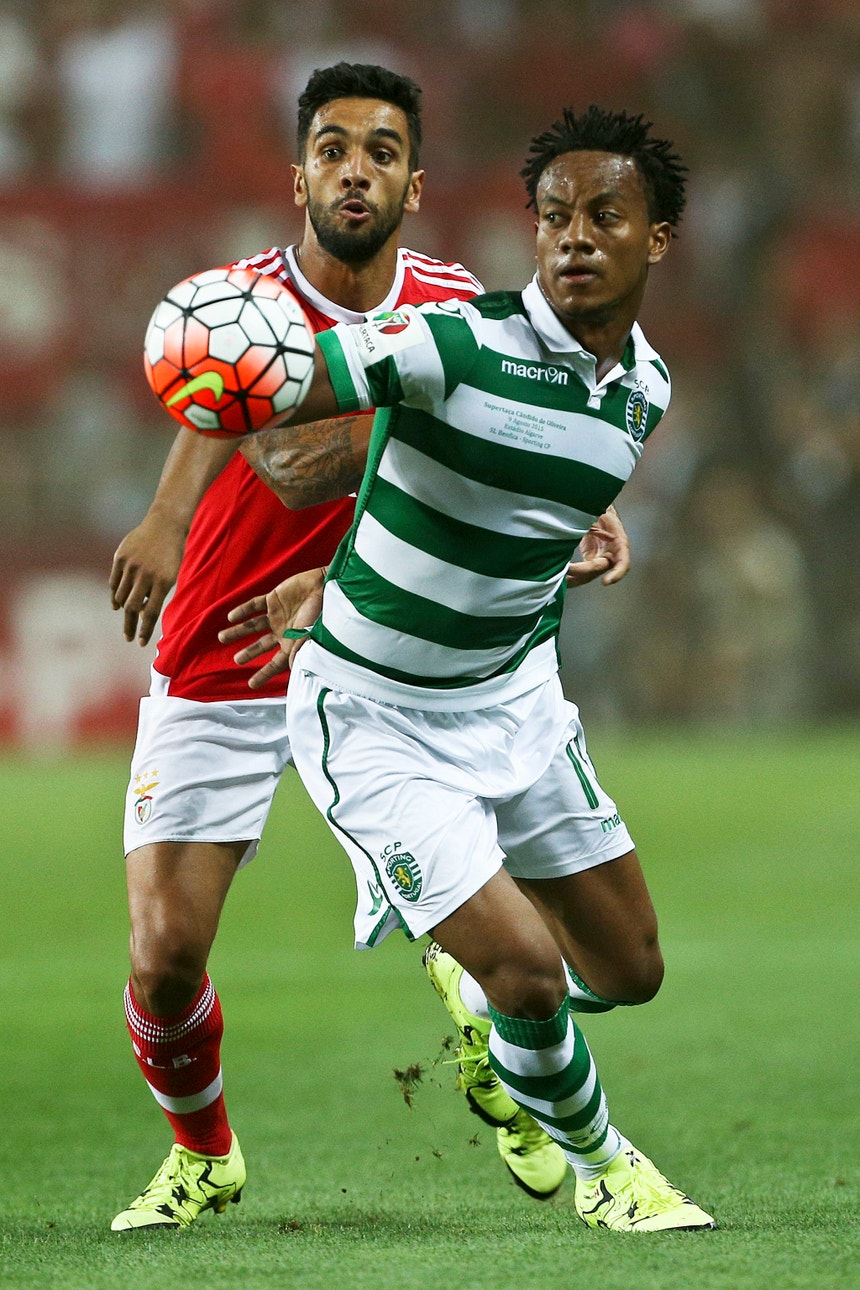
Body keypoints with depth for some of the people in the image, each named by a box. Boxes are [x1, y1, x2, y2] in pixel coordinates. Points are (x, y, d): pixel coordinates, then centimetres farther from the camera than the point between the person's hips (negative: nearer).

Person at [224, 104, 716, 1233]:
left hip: (514, 693, 7)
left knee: (628, 969, 11)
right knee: (528, 974, -14)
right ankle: (600, 1164, 16)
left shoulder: (644, 390, -2)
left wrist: (335, 589, 14)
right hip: (373, 718, -6)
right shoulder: (456, 343, -24)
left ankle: (466, 982, 44)